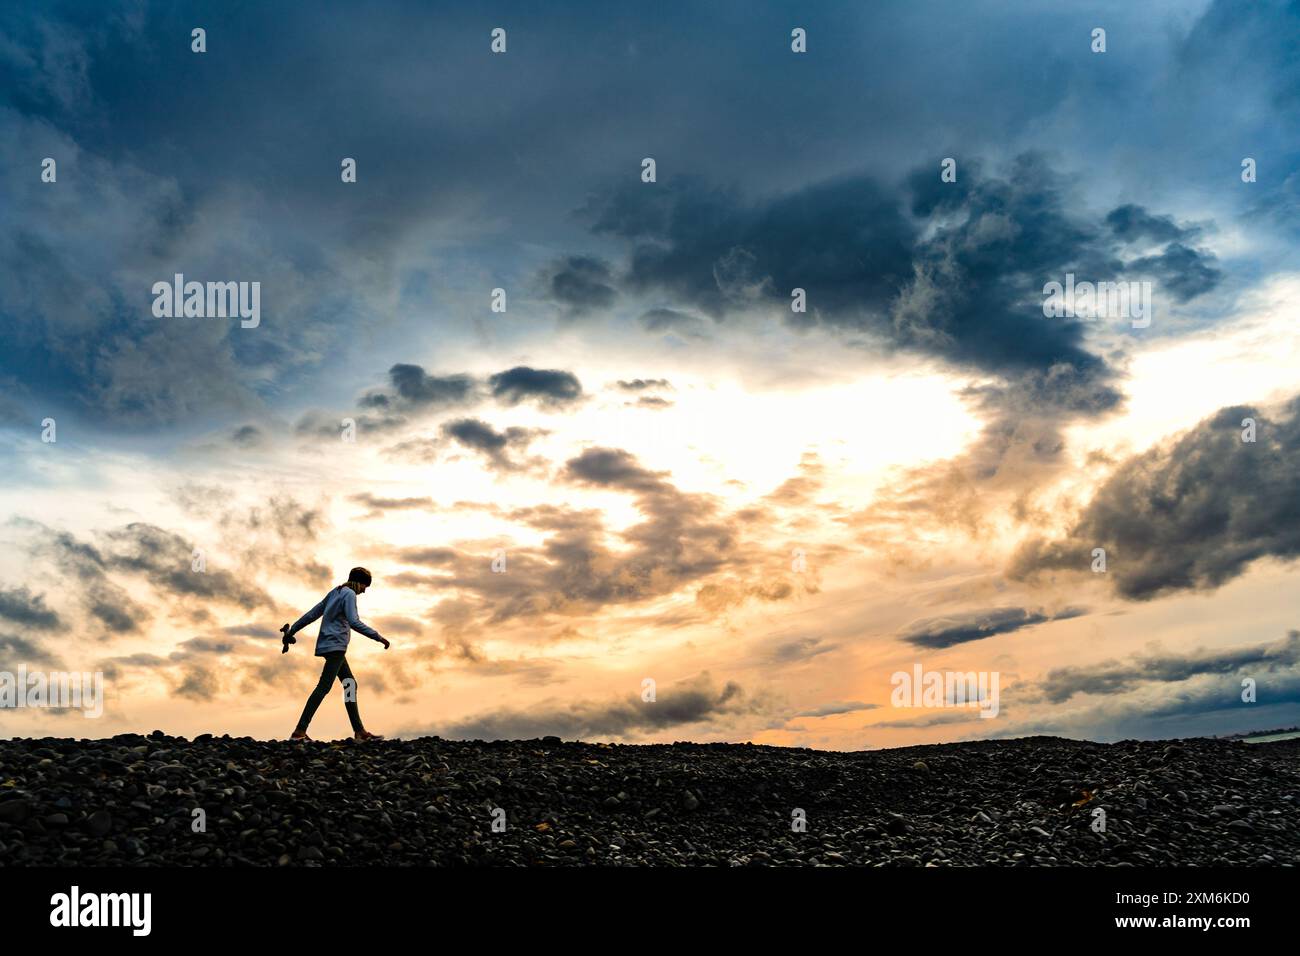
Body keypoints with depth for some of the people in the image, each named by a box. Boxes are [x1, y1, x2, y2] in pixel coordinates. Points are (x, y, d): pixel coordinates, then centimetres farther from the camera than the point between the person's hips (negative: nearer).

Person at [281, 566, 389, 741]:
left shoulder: (335, 592, 19)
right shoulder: (349, 594, -8)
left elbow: (312, 614, 20)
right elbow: (354, 622, -21)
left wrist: (292, 630, 22)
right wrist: (378, 637, -20)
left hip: (332, 647, 10)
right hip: (335, 645, -10)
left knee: (350, 685, 12)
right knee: (324, 686, -15)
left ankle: (360, 731, 13)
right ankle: (299, 731, -20)